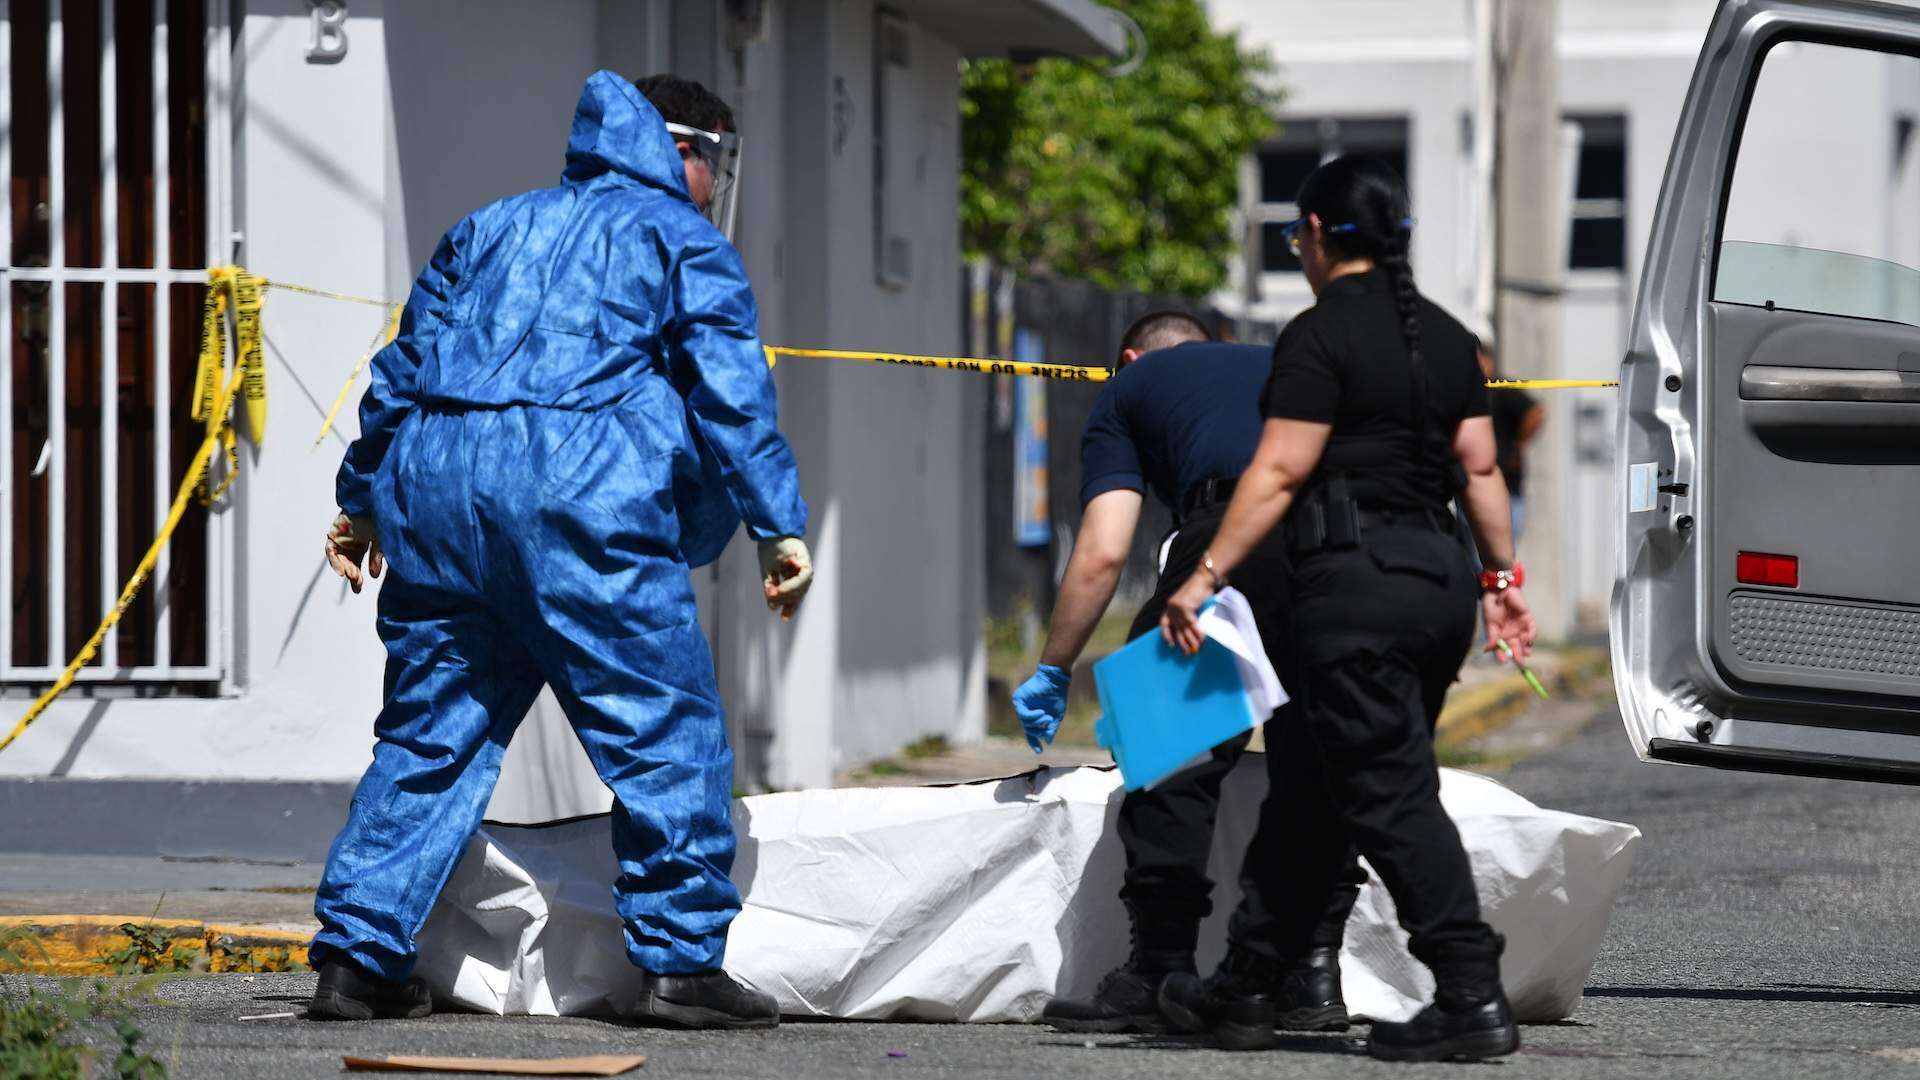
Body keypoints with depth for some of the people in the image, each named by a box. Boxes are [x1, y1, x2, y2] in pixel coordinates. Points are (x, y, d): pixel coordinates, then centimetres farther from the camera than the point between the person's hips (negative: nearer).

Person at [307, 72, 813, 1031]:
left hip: (436, 482, 6)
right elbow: (730, 390, -1)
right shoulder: (681, 239, 11)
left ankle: (355, 957, 7)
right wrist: (777, 524, -3)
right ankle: (680, 963, -3)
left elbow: (403, 365, 27)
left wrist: (361, 496, 34)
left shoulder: (492, 227, 27)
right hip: (582, 489, -6)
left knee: (428, 732, 11)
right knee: (664, 729, 0)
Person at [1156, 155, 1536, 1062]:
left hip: (1357, 580, -9)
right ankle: (1243, 988, 21)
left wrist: (1206, 578, -12)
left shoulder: (1321, 336, -9)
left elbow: (1279, 473, -13)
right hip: (1440, 578, 9)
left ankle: (1473, 999, -13)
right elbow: (1480, 467, 14)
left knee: (1390, 797, -8)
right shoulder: (1444, 336, 15)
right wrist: (1503, 578, 19)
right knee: (1310, 788, 15)